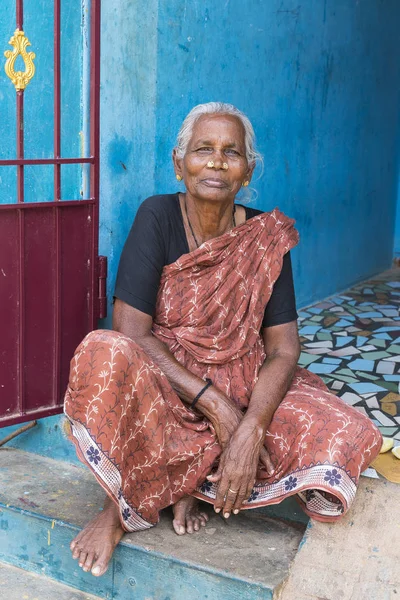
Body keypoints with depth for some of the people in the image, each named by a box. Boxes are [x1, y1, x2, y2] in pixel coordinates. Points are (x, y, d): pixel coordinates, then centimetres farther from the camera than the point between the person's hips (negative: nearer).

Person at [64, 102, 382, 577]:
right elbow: (132, 333, -17)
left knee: (347, 438, -20)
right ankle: (122, 503, -8)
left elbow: (283, 349, -6)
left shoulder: (266, 236, -4)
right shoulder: (158, 217, -10)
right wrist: (214, 404, -23)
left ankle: (185, 476, -3)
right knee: (102, 354, -35)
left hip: (244, 387, 3)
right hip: (162, 385, -2)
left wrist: (250, 431, -24)